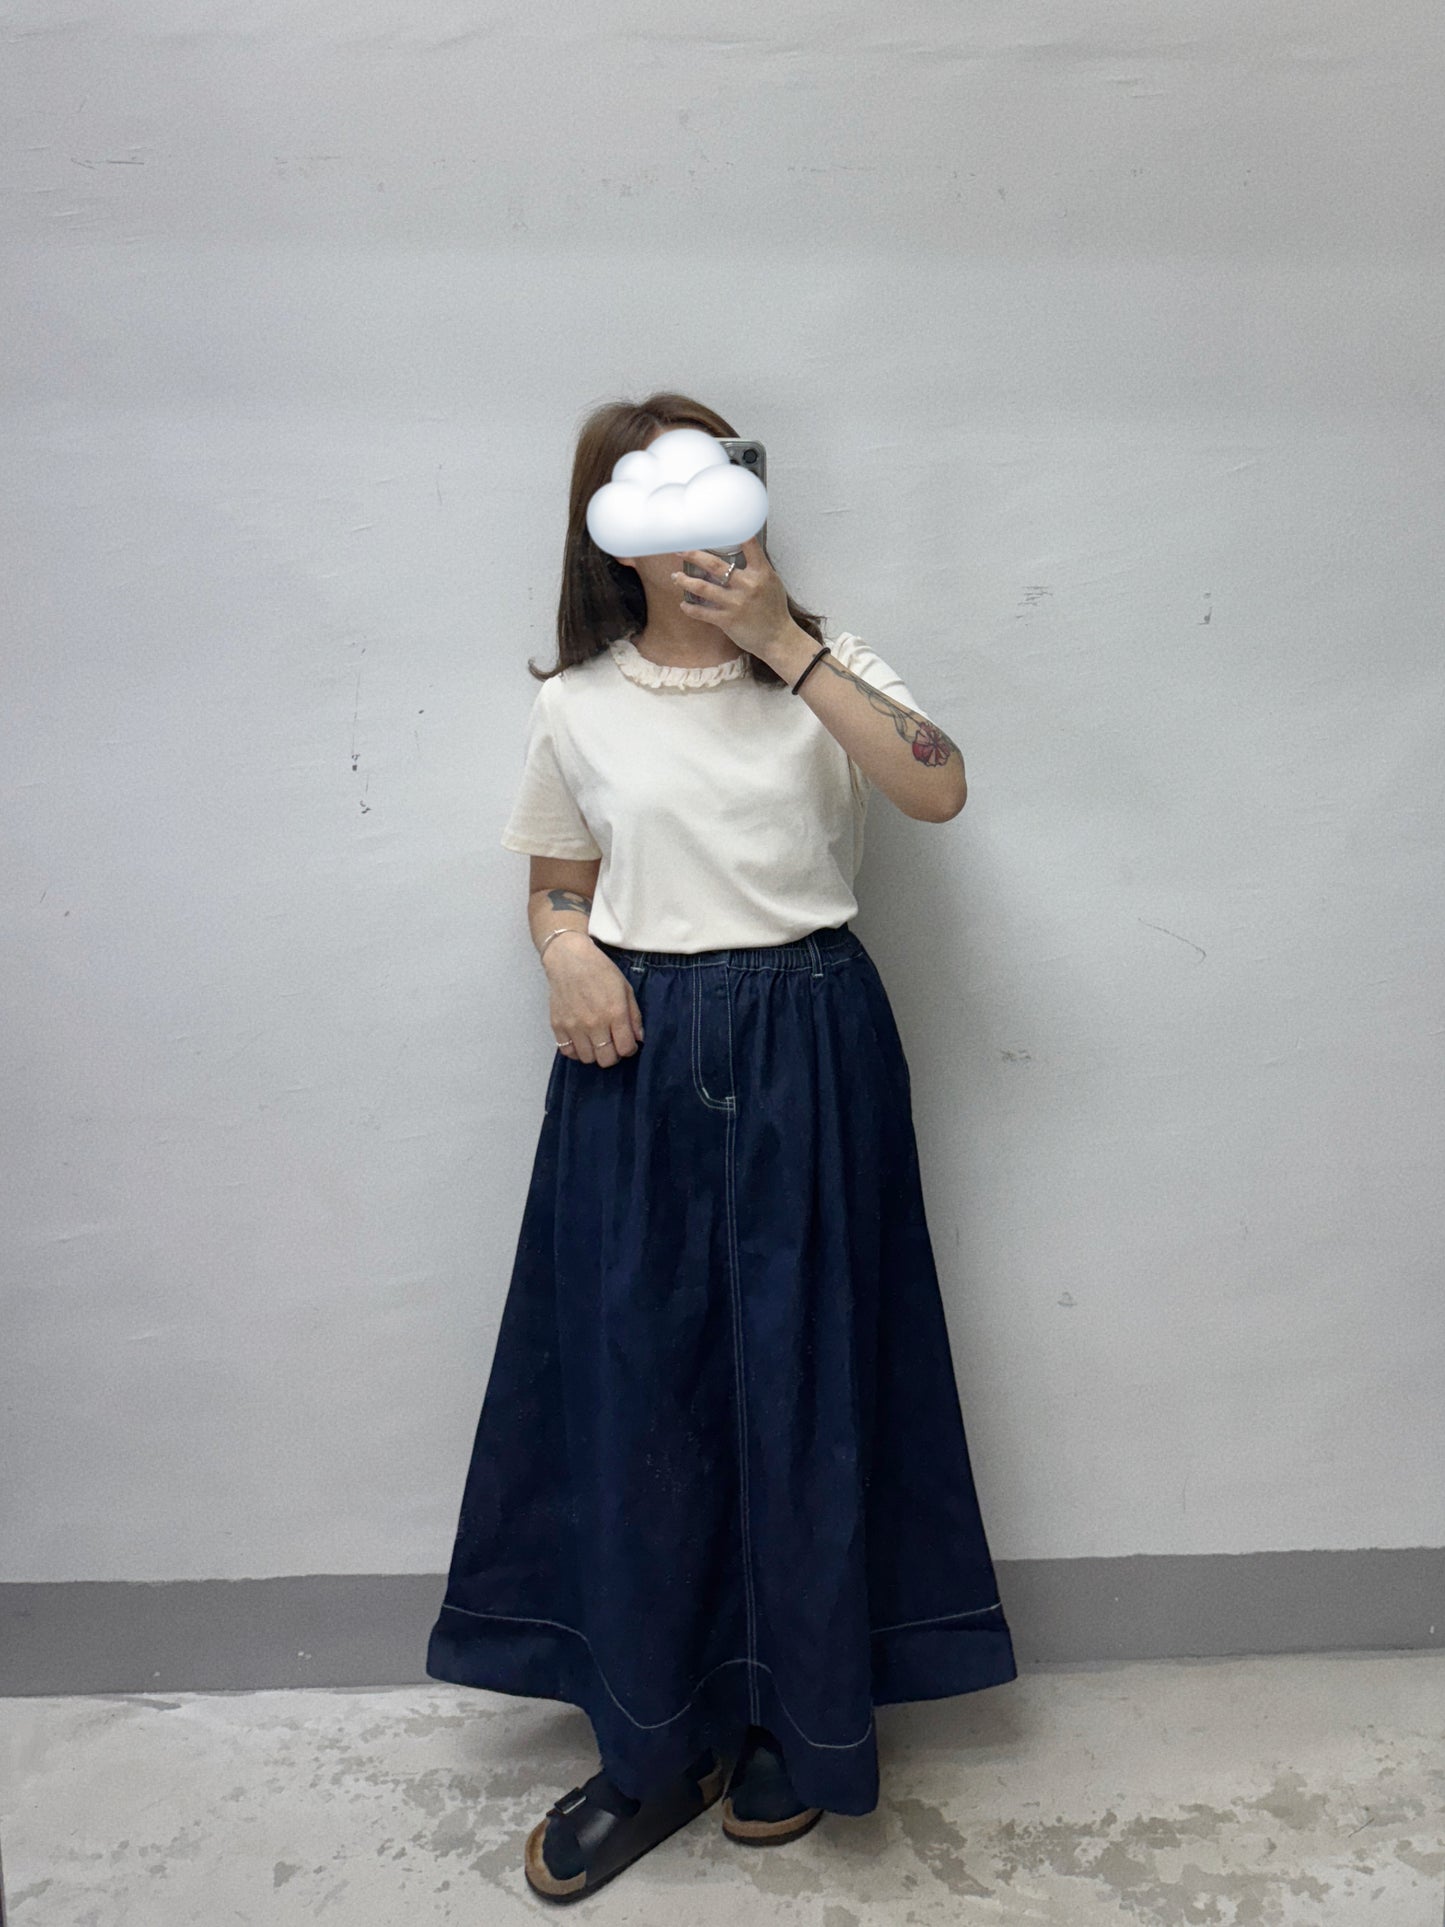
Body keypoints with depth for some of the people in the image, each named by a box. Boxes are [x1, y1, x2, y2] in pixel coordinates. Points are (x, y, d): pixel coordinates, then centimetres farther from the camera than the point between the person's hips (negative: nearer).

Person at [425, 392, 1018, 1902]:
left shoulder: (821, 663, 3)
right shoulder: (576, 705, 6)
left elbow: (939, 788, -14)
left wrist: (785, 642, -18)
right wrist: (566, 951, -7)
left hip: (808, 1051, -1)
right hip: (640, 1056, 1)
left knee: (802, 1379, 6)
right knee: (632, 1389, 5)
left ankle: (803, 1724, 31)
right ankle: (652, 1748, 27)